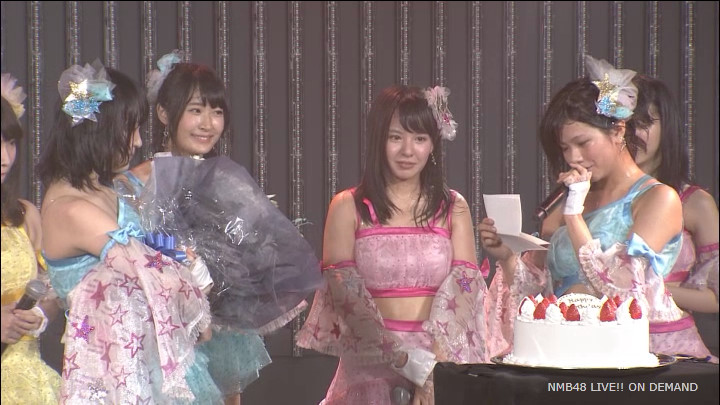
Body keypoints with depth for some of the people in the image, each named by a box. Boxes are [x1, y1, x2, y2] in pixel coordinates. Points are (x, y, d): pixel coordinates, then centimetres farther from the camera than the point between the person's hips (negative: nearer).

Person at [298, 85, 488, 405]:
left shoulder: (453, 208, 10)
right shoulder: (348, 207, 5)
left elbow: (463, 289, 1)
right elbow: (346, 293, -4)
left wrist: (436, 366, -15)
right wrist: (406, 361, -15)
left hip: (442, 357, 1)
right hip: (370, 362, -1)